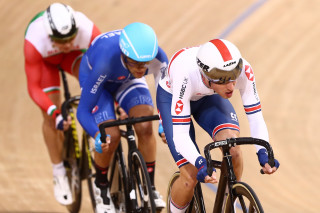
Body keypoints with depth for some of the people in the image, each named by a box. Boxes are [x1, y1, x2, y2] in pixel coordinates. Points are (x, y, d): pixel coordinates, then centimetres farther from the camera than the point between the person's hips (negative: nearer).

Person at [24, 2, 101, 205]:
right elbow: (34, 87, -37)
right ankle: (59, 173, 7)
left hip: (74, 55, 1)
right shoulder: (34, 42, -42)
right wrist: (54, 113, -51)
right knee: (51, 117, -9)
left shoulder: (88, 31, -41)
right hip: (45, 59, -1)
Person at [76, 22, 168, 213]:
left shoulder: (158, 58, -34)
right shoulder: (105, 61, -43)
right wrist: (98, 136, -54)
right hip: (96, 78, -3)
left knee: (145, 127, -20)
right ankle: (101, 187, 8)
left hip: (127, 80, 3)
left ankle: (150, 188, -5)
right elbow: (83, 111, -37)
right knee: (111, 136, -19)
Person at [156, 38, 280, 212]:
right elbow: (180, 135, -41)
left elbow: (255, 117, -27)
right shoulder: (186, 76, -43)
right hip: (172, 97, -3)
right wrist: (200, 163, -58)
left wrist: (263, 153, -44)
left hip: (208, 98, 3)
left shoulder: (243, 70, -35)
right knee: (190, 177, -16)